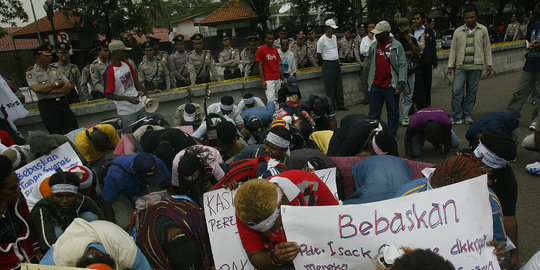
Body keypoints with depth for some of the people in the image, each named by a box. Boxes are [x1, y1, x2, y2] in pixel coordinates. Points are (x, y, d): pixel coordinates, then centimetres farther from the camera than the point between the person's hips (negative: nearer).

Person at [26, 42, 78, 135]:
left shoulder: (55, 70, 17)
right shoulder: (31, 72, 3)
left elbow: (69, 85, 6)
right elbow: (36, 88, -14)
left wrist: (51, 90, -8)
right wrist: (56, 83, -6)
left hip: (63, 102, 4)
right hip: (47, 105, -4)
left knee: (73, 131, -1)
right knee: (57, 135, -4)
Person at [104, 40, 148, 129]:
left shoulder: (126, 63, 7)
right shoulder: (109, 72, -17)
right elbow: (108, 95, -16)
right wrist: (128, 99, -20)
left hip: (140, 106, 7)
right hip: (126, 112, -7)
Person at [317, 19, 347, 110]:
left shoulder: (334, 37, 11)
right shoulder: (322, 39, -11)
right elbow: (318, 55, -7)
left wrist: (337, 58, 17)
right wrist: (326, 61, 4)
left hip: (336, 63, 7)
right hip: (328, 65, -7)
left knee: (339, 85, 11)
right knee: (330, 87, -3)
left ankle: (340, 105, 20)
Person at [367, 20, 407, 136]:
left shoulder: (396, 46, -3)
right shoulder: (374, 46, 8)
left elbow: (402, 65, -4)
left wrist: (402, 82, -13)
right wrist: (367, 81, 14)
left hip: (391, 86, -3)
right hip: (375, 85, 3)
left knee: (393, 113, 8)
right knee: (374, 113, 8)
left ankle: (392, 135, 20)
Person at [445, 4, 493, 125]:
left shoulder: (483, 30, 8)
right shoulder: (458, 31, 8)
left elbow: (487, 48, 10)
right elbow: (453, 50, 9)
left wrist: (489, 64, 5)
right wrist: (450, 66, 4)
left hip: (476, 66, 0)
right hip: (460, 66, 0)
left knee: (471, 92, 5)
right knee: (456, 91, -8)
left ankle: (467, 115, 17)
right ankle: (457, 117, 0)